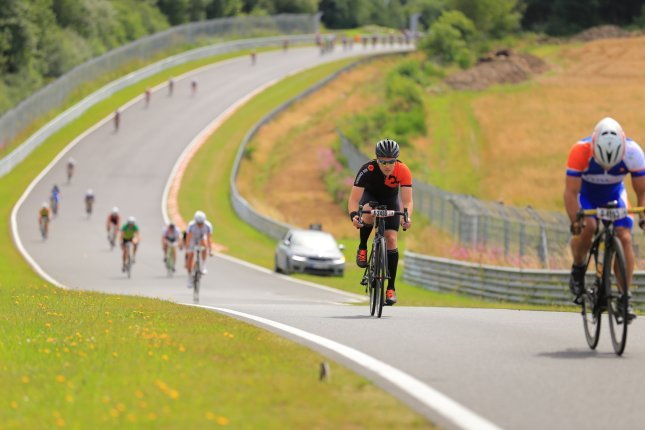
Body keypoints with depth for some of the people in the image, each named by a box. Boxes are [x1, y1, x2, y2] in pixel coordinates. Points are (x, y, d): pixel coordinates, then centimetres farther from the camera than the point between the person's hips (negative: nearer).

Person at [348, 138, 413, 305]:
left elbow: (407, 201, -33)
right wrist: (353, 215, -56)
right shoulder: (367, 170, -35)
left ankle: (391, 287, -4)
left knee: (391, 239, -12)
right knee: (369, 212, -38)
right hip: (370, 196, -1)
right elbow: (354, 199, -36)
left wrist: (407, 217, -54)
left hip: (391, 201, 1)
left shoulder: (403, 171, -31)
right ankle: (362, 248, -11)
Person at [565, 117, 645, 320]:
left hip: (614, 195, 2)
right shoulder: (580, 151, -36)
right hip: (585, 194, -2)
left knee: (625, 238, -17)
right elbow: (571, 192, -33)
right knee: (587, 227, -31)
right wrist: (575, 220, -46)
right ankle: (578, 269, -4)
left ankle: (625, 298, -11)